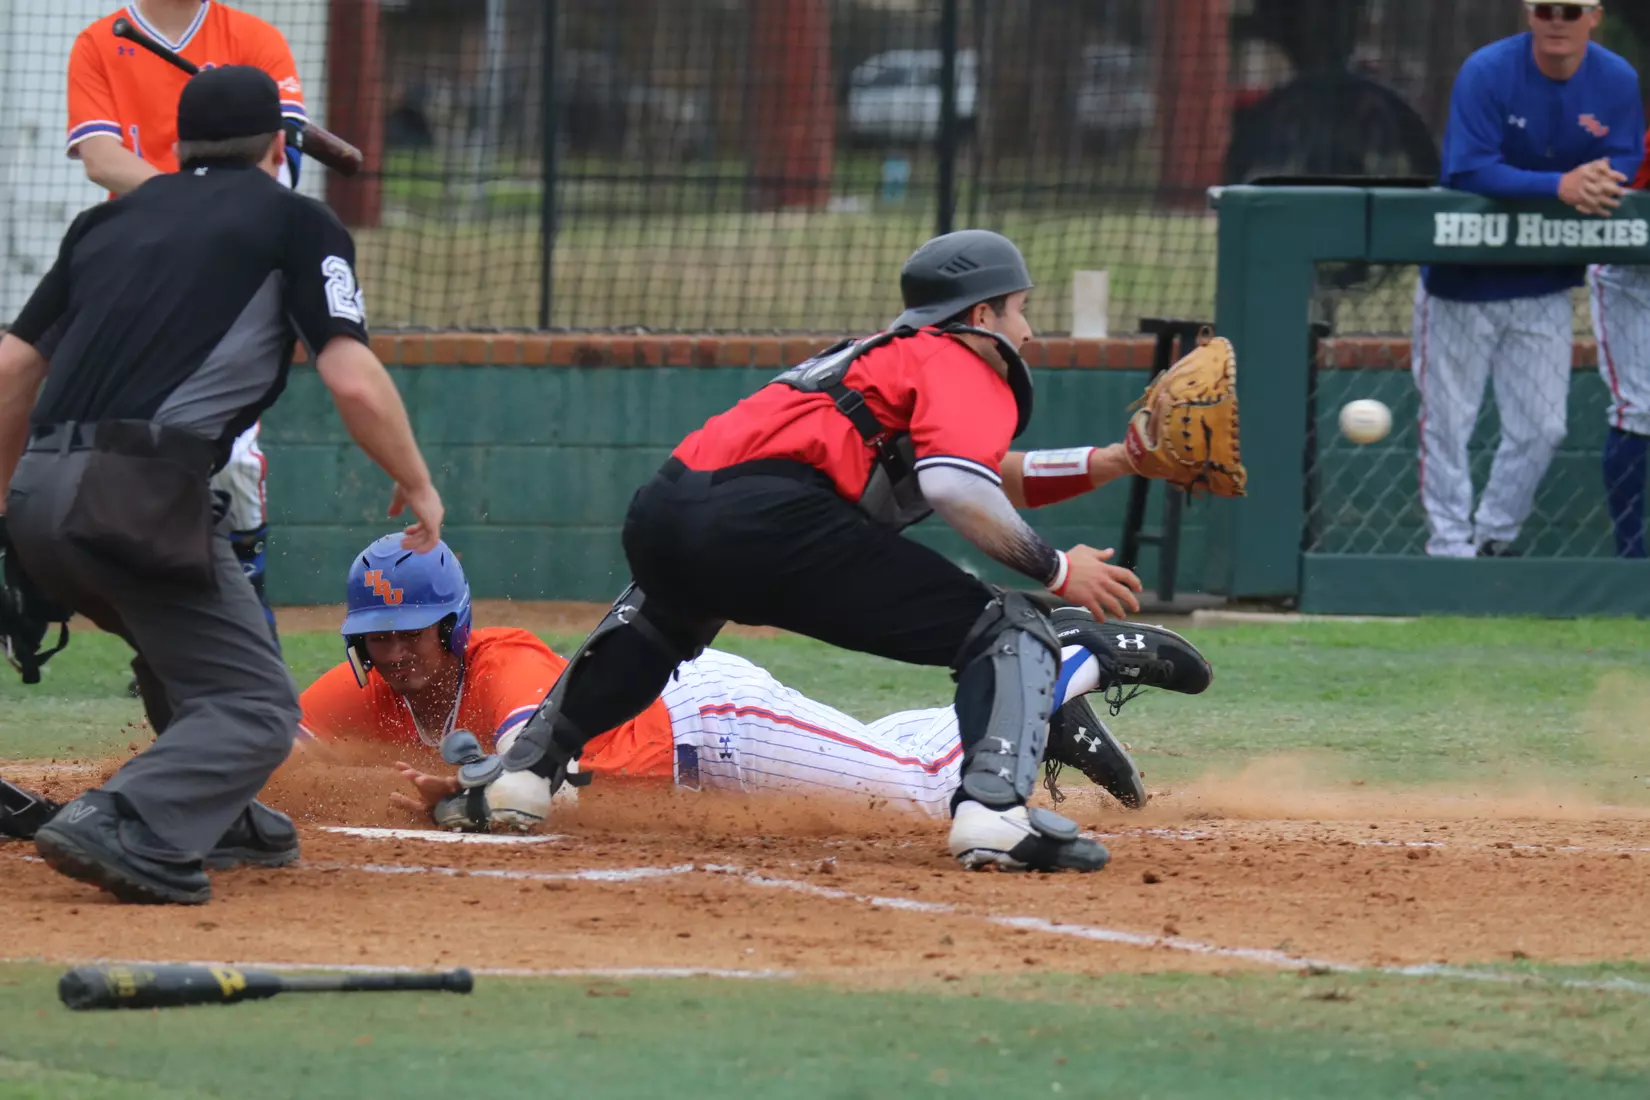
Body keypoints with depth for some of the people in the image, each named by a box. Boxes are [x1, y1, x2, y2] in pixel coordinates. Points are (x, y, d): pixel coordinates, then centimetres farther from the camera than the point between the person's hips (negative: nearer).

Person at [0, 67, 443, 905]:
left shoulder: (111, 220, 22)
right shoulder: (295, 222, 7)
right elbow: (354, 382, -4)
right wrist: (417, 486, 10)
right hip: (140, 501, -7)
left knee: (186, 639, 33)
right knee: (255, 706, -6)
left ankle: (219, 820, 35)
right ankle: (122, 830, -27)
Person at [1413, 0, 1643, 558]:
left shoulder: (1618, 82, -6)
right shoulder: (1487, 72, -19)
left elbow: (1622, 169, -6)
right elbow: (1467, 171, -27)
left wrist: (1600, 182, -31)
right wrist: (1560, 186, -38)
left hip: (1545, 286, 4)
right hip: (1462, 280, -4)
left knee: (1541, 429, 7)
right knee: (1448, 423, 2)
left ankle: (1494, 541, 25)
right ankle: (1450, 549, 13)